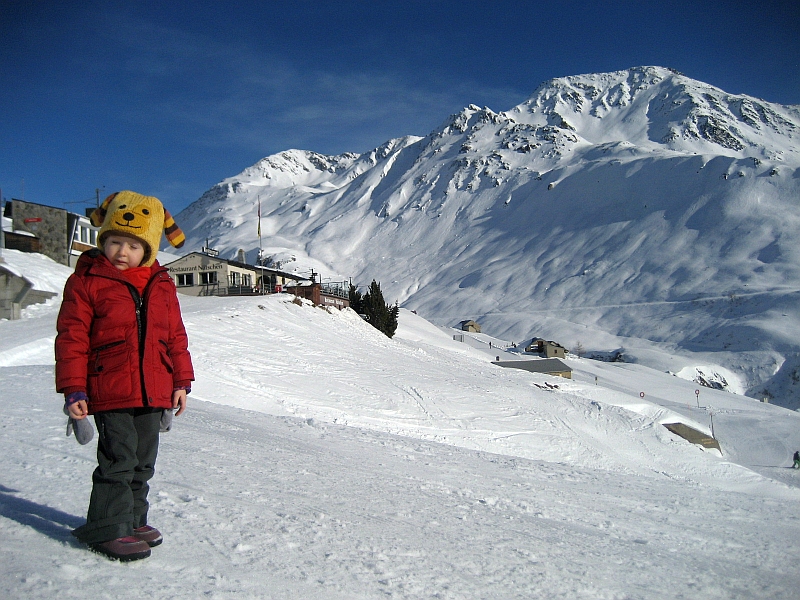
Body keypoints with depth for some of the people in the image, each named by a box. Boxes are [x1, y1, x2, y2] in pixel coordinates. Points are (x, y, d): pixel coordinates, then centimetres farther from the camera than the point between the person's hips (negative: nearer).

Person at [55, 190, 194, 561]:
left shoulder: (162, 286, 10)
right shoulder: (86, 281, -3)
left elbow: (175, 336, 14)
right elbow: (71, 337, -5)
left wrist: (181, 381, 11)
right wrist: (73, 389, -10)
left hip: (154, 392, 5)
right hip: (110, 392, -5)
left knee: (143, 461, 14)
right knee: (118, 459, -7)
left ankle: (132, 520, 29)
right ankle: (106, 528, 7)